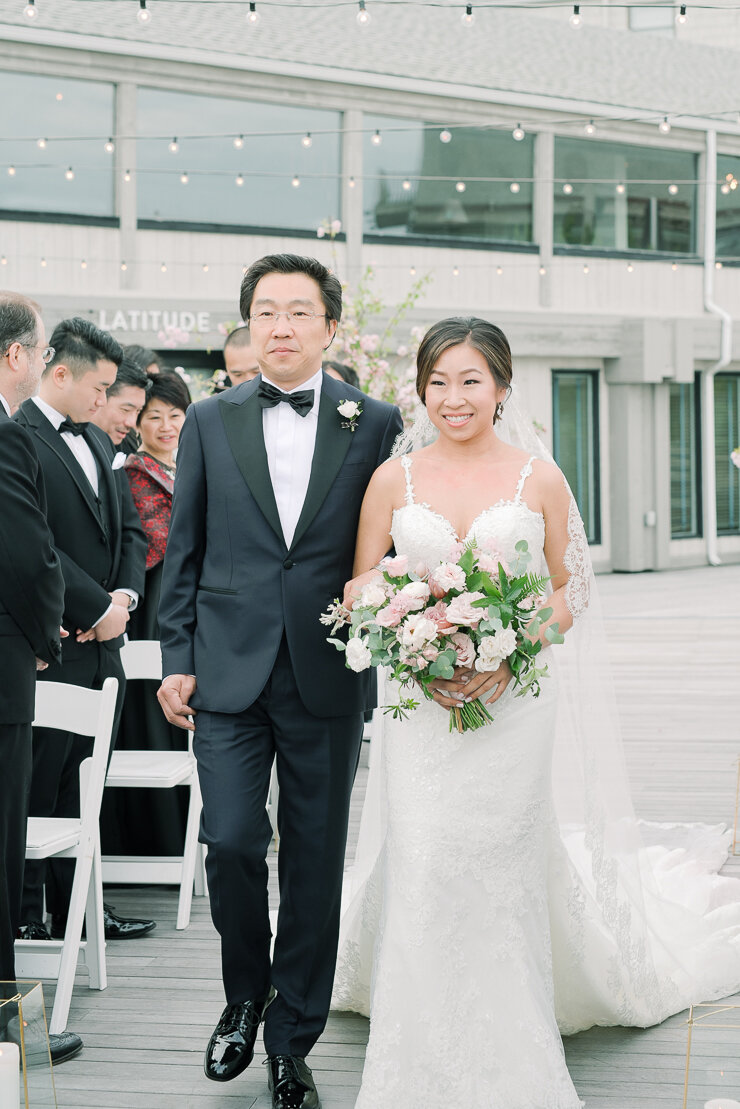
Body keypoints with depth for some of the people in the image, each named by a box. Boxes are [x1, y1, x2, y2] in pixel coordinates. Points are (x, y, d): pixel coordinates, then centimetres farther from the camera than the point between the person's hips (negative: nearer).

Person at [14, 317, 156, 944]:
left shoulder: (97, 440, 17)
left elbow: (129, 527, 18)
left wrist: (126, 594, 1)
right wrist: (98, 610, -14)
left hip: (103, 642, 8)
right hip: (54, 648, -8)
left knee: (84, 786, 13)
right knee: (40, 787, 0)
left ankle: (77, 908, 21)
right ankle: (25, 919, 8)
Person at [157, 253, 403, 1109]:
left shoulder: (376, 425, 3)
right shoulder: (210, 422, 6)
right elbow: (184, 550, 8)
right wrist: (178, 659, 3)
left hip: (326, 681, 0)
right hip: (229, 674, 0)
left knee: (315, 862, 5)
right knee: (231, 842, -7)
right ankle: (245, 993, 21)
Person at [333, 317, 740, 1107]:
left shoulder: (538, 478, 1)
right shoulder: (394, 478, 3)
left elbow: (572, 592, 5)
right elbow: (360, 588, 5)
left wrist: (509, 656, -12)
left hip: (512, 703, -1)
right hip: (421, 706, 1)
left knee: (504, 866, 2)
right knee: (422, 869, -2)